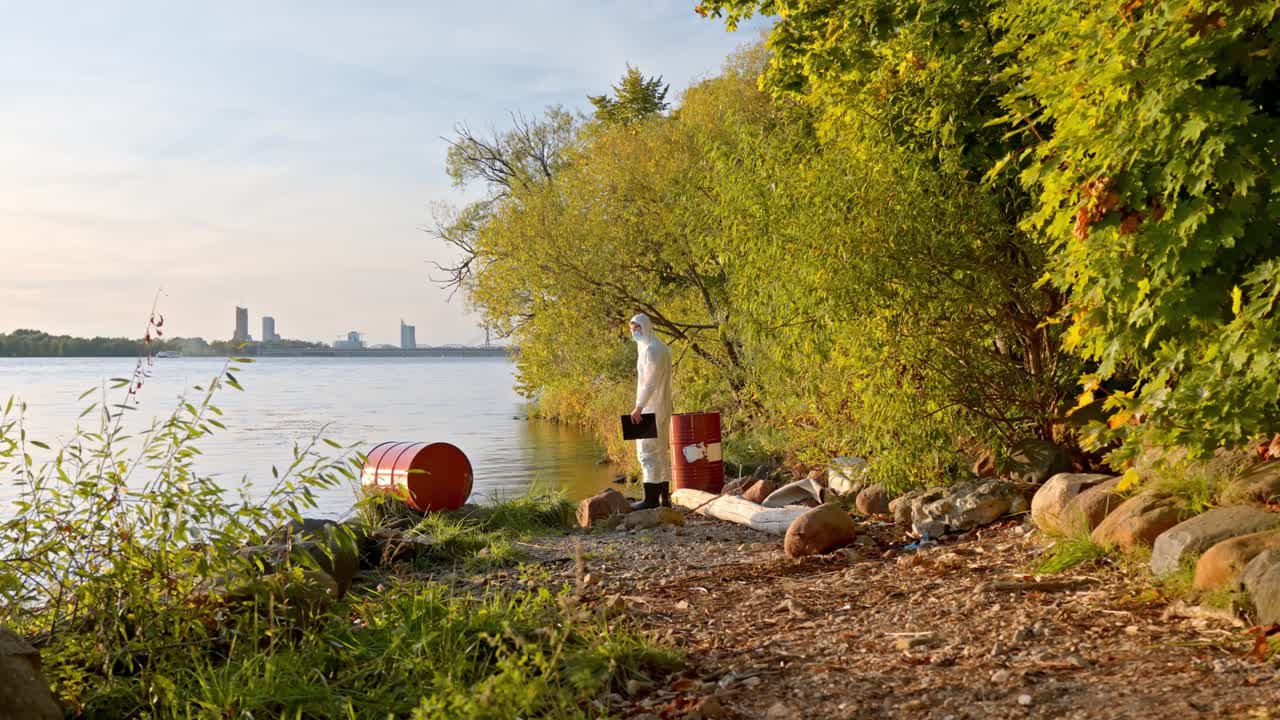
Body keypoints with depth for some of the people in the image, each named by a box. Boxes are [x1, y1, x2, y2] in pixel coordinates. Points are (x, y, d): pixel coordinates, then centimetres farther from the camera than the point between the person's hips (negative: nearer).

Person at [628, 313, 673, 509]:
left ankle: (651, 499, -10)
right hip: (662, 407, 10)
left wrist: (638, 407, -23)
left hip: (651, 407, -10)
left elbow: (649, 381, -21)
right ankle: (664, 497, 16)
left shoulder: (650, 349, -15)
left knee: (648, 451, -9)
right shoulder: (661, 347, 16)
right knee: (661, 450, 12)